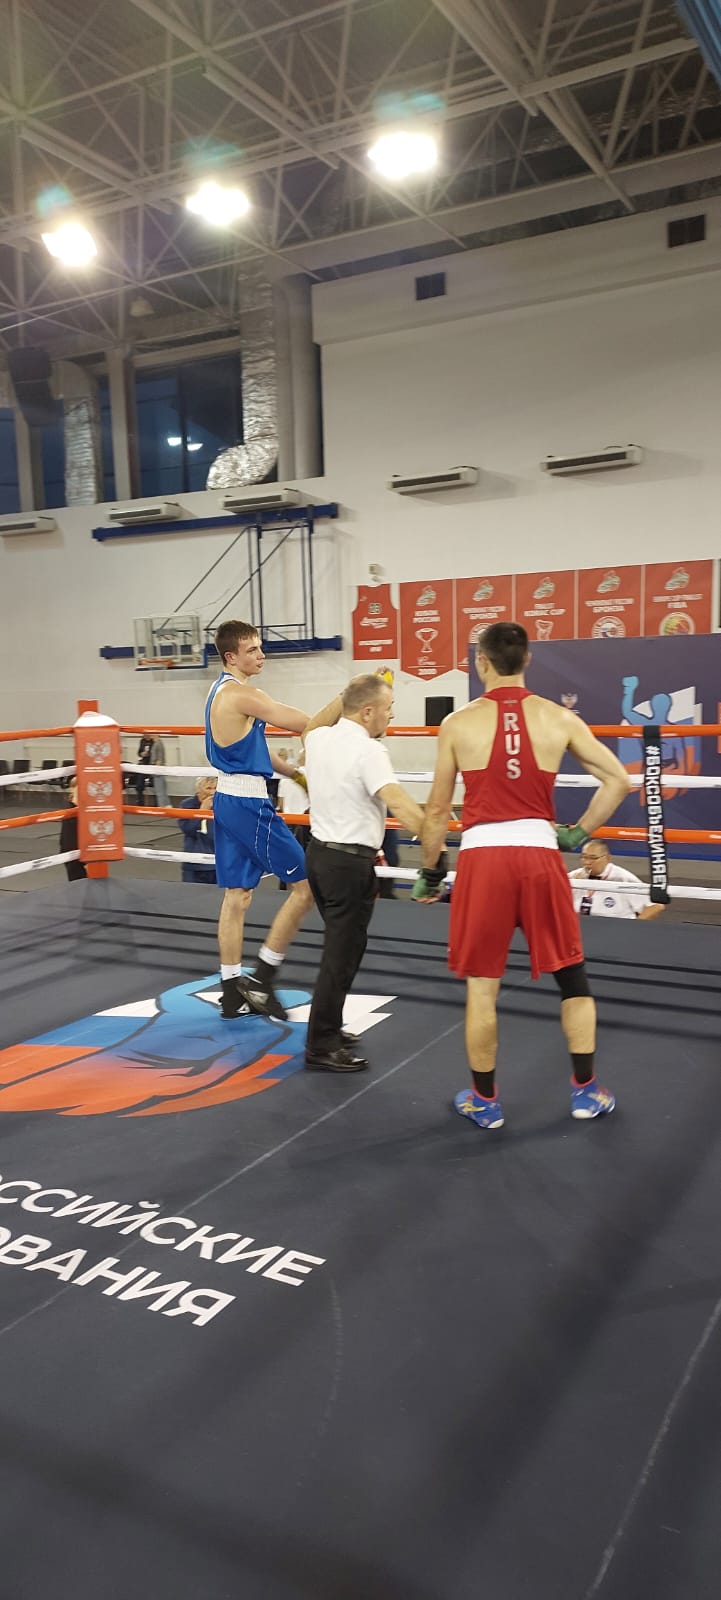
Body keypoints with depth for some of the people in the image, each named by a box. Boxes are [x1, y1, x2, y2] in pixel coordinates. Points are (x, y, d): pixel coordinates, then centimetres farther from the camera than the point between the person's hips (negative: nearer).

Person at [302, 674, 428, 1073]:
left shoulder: (318, 739, 4)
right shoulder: (367, 751, -20)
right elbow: (399, 803, -32)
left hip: (319, 851, 9)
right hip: (350, 863, -9)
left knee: (338, 946, 21)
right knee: (342, 954, 0)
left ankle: (328, 1029, 32)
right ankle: (321, 1047, 6)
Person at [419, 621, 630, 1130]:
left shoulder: (459, 724, -1)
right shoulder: (559, 718, 2)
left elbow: (438, 811, 3)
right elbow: (618, 780, 3)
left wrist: (427, 872, 15)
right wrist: (579, 833, 14)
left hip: (483, 857, -1)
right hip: (539, 854, 1)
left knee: (482, 987, 11)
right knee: (572, 975, 18)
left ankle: (484, 1101, 22)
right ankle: (585, 1091, 26)